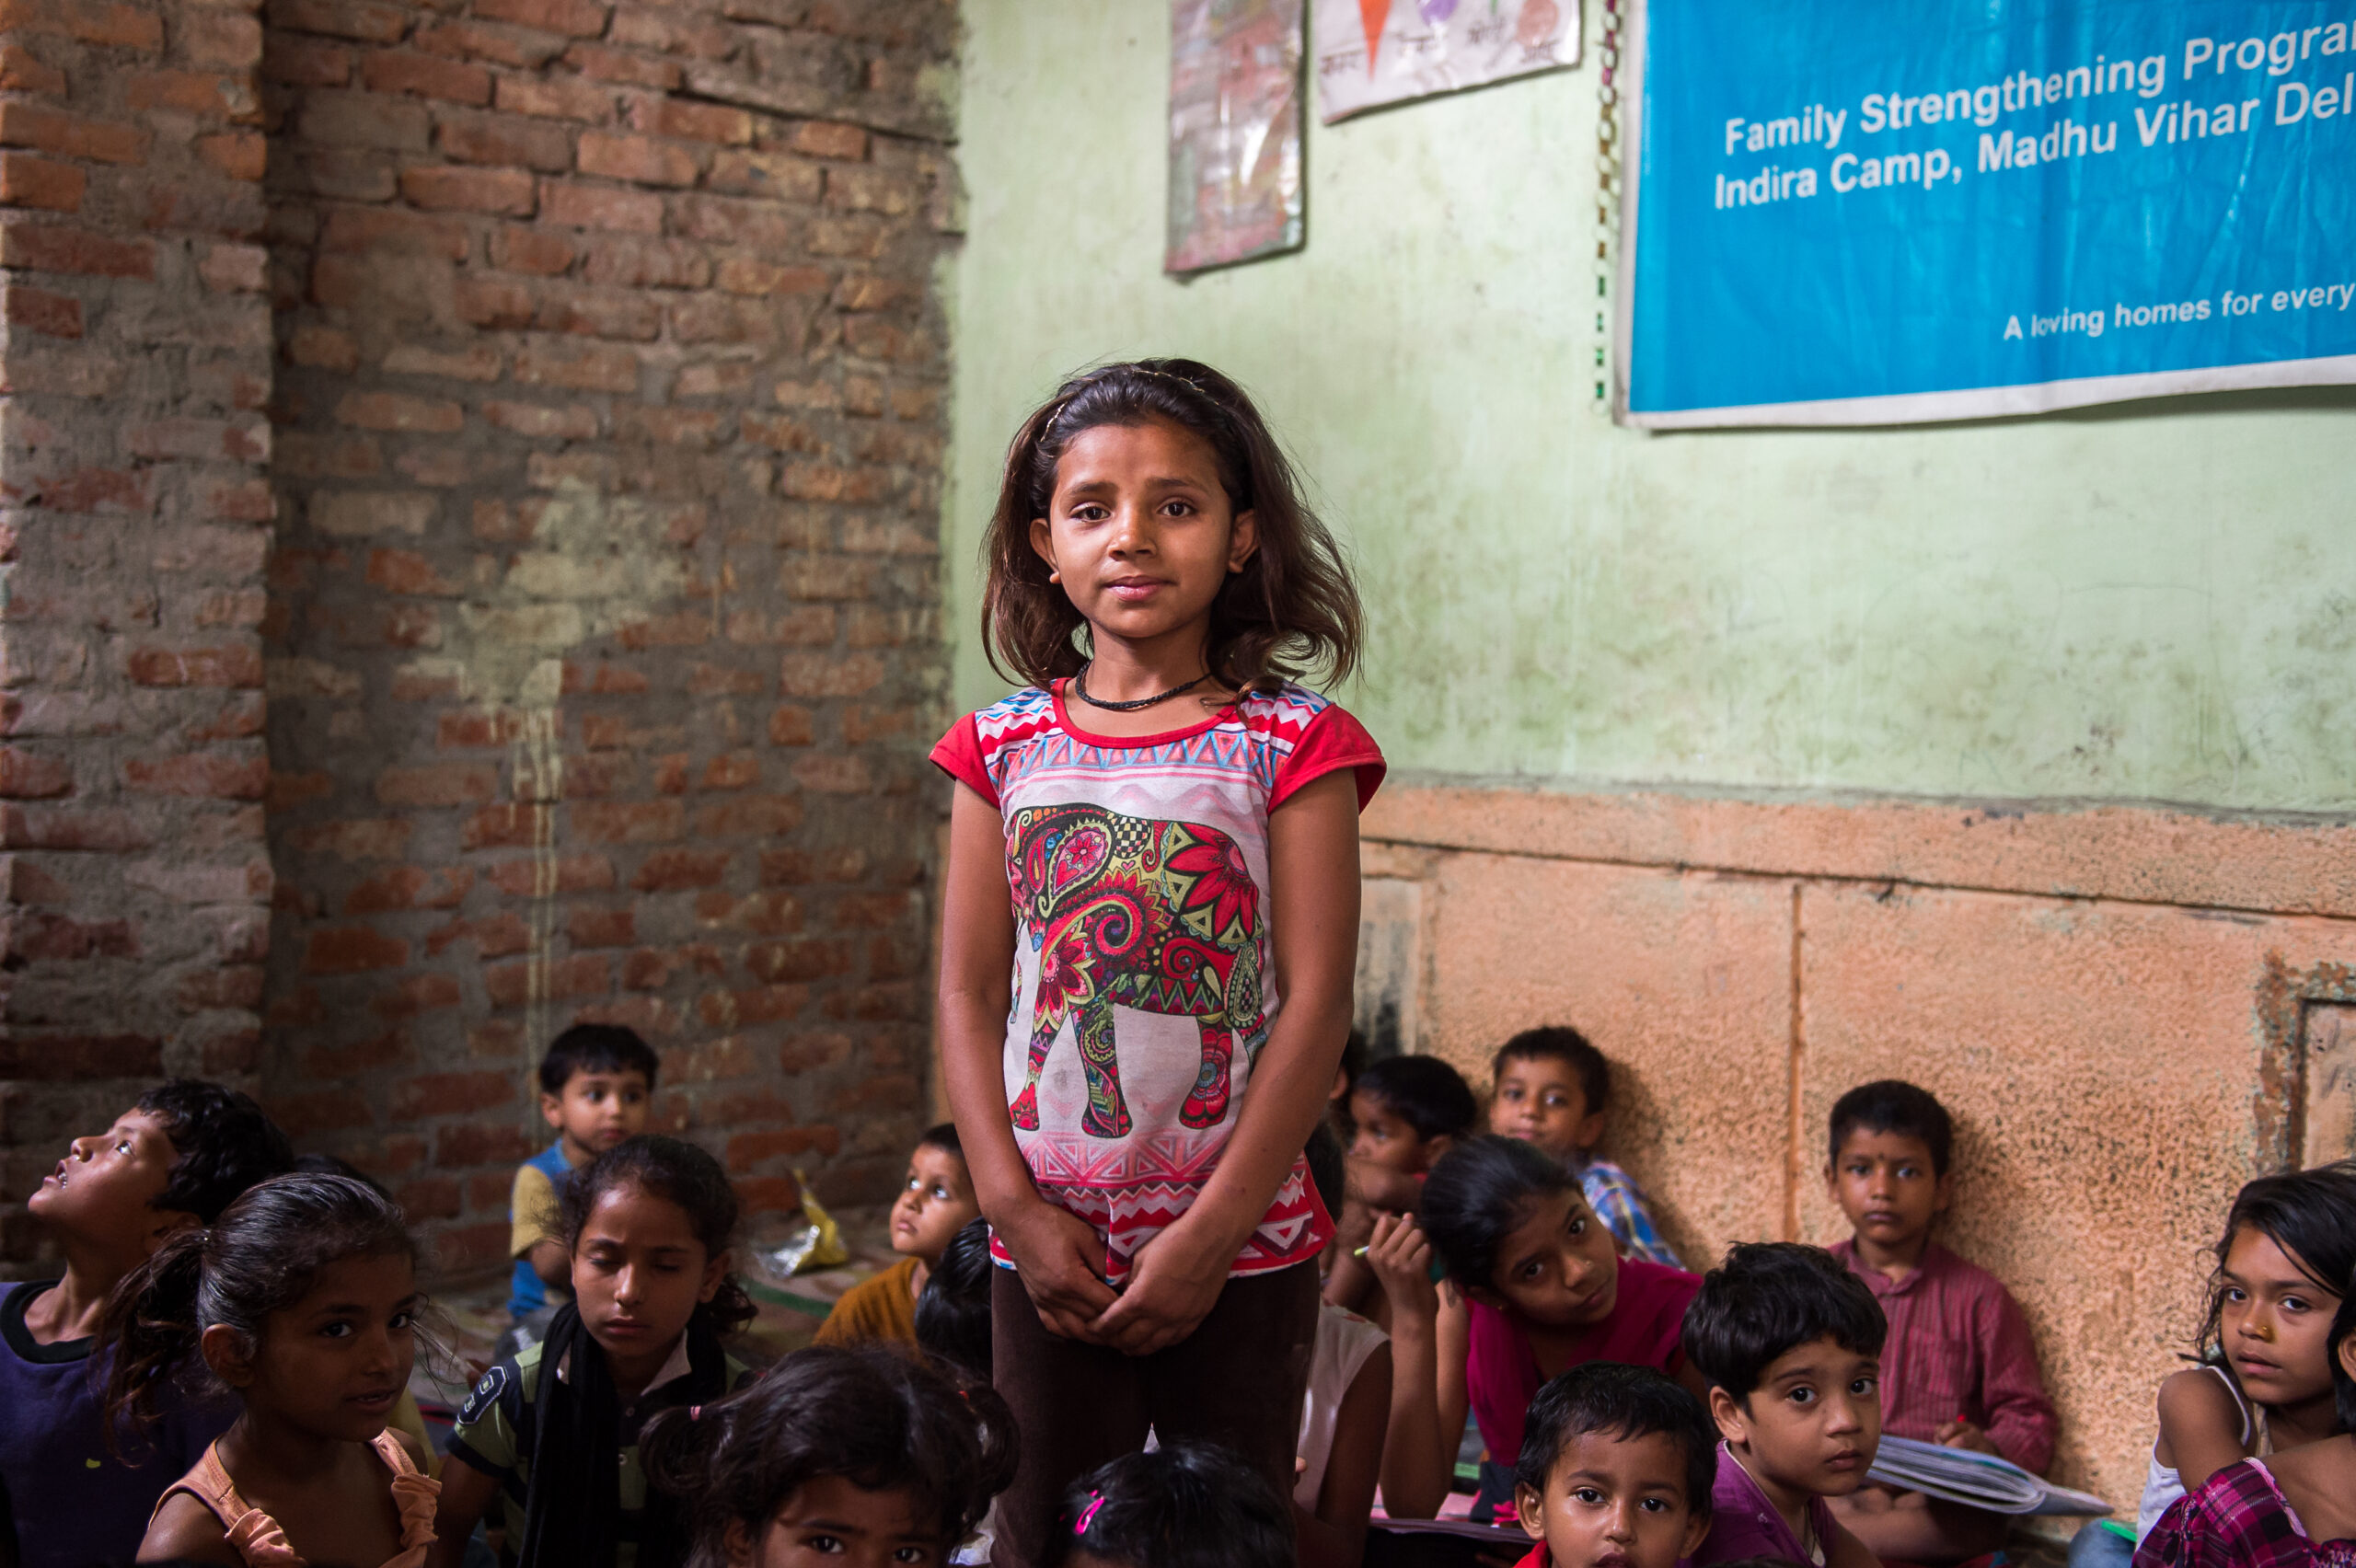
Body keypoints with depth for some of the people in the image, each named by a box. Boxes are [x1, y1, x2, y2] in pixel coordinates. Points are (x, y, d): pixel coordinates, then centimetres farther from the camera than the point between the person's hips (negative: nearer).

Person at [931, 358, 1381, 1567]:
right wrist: (1015, 1207, -7)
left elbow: (1315, 1003, -10)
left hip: (1241, 1242, -2)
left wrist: (1209, 1234, -13)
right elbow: (967, 997, 2)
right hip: (1050, 1243, 3)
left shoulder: (1290, 744, -7)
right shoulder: (1004, 749, 2)